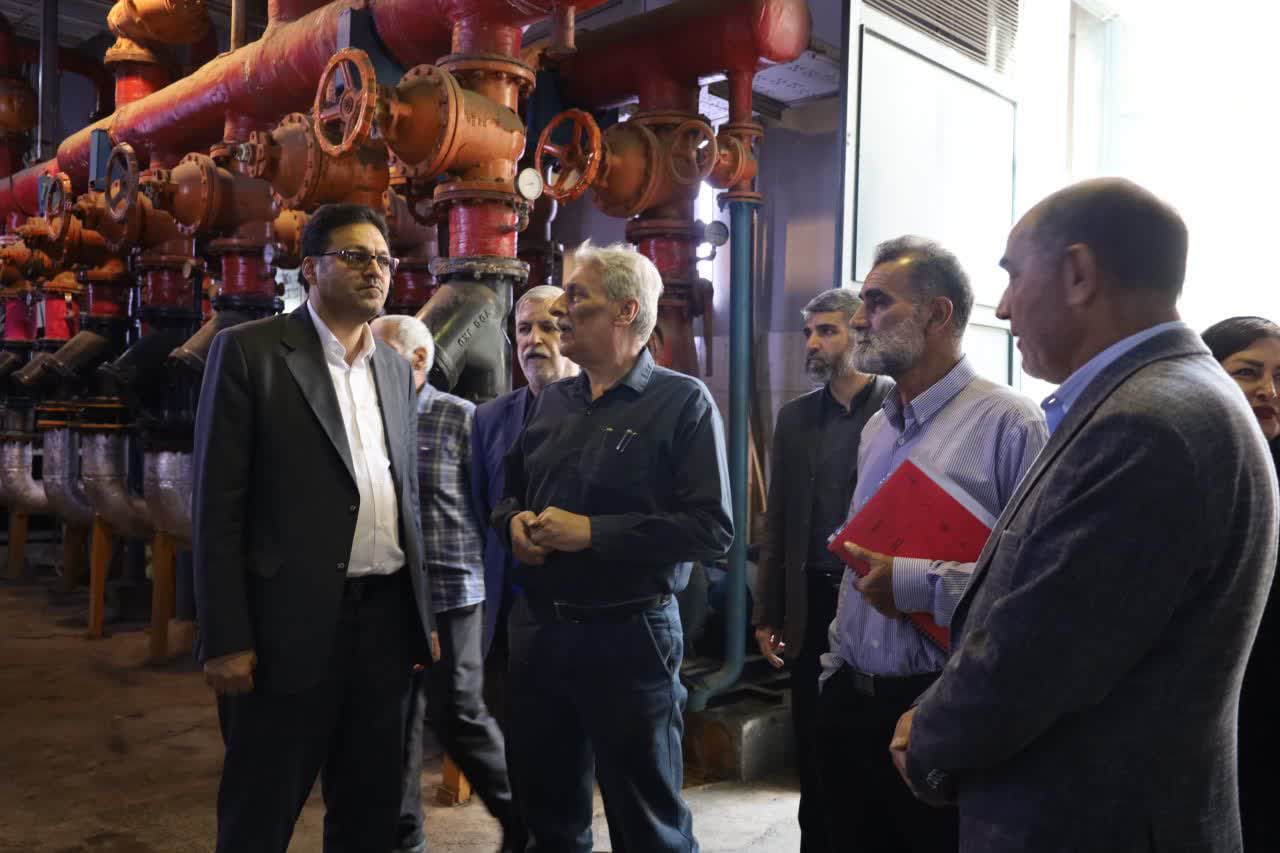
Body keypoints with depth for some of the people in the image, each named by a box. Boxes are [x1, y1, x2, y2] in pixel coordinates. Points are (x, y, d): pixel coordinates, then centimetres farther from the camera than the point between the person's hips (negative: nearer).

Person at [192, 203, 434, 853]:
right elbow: (218, 504, -8)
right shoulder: (249, 351, -5)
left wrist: (424, 614, 13)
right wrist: (226, 640, -11)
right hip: (292, 623, -5)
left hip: (386, 618, 5)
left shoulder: (396, 369, 12)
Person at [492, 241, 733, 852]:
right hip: (536, 629, 6)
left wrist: (592, 533, -21)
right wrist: (515, 521, -4)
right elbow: (508, 492, 20)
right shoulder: (550, 401, 10)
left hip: (630, 636, -6)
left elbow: (711, 527, -18)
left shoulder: (683, 402, -9)